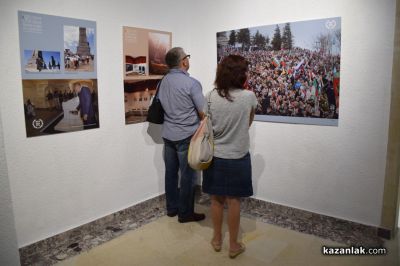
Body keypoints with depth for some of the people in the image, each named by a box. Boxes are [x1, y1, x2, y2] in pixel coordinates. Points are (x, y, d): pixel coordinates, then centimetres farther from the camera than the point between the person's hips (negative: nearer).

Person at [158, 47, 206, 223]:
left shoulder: (164, 81, 4)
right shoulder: (191, 83, -16)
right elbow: (203, 113, -13)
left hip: (168, 134, 7)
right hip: (186, 136, -7)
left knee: (171, 173, 14)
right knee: (188, 176, 4)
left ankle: (172, 208, 27)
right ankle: (185, 213, 15)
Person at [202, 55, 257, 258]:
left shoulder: (211, 96, -9)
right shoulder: (249, 97, -11)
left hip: (215, 156, 1)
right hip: (238, 157, -1)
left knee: (216, 199, 15)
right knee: (233, 201, 10)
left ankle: (217, 240, 31)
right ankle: (234, 245, 24)